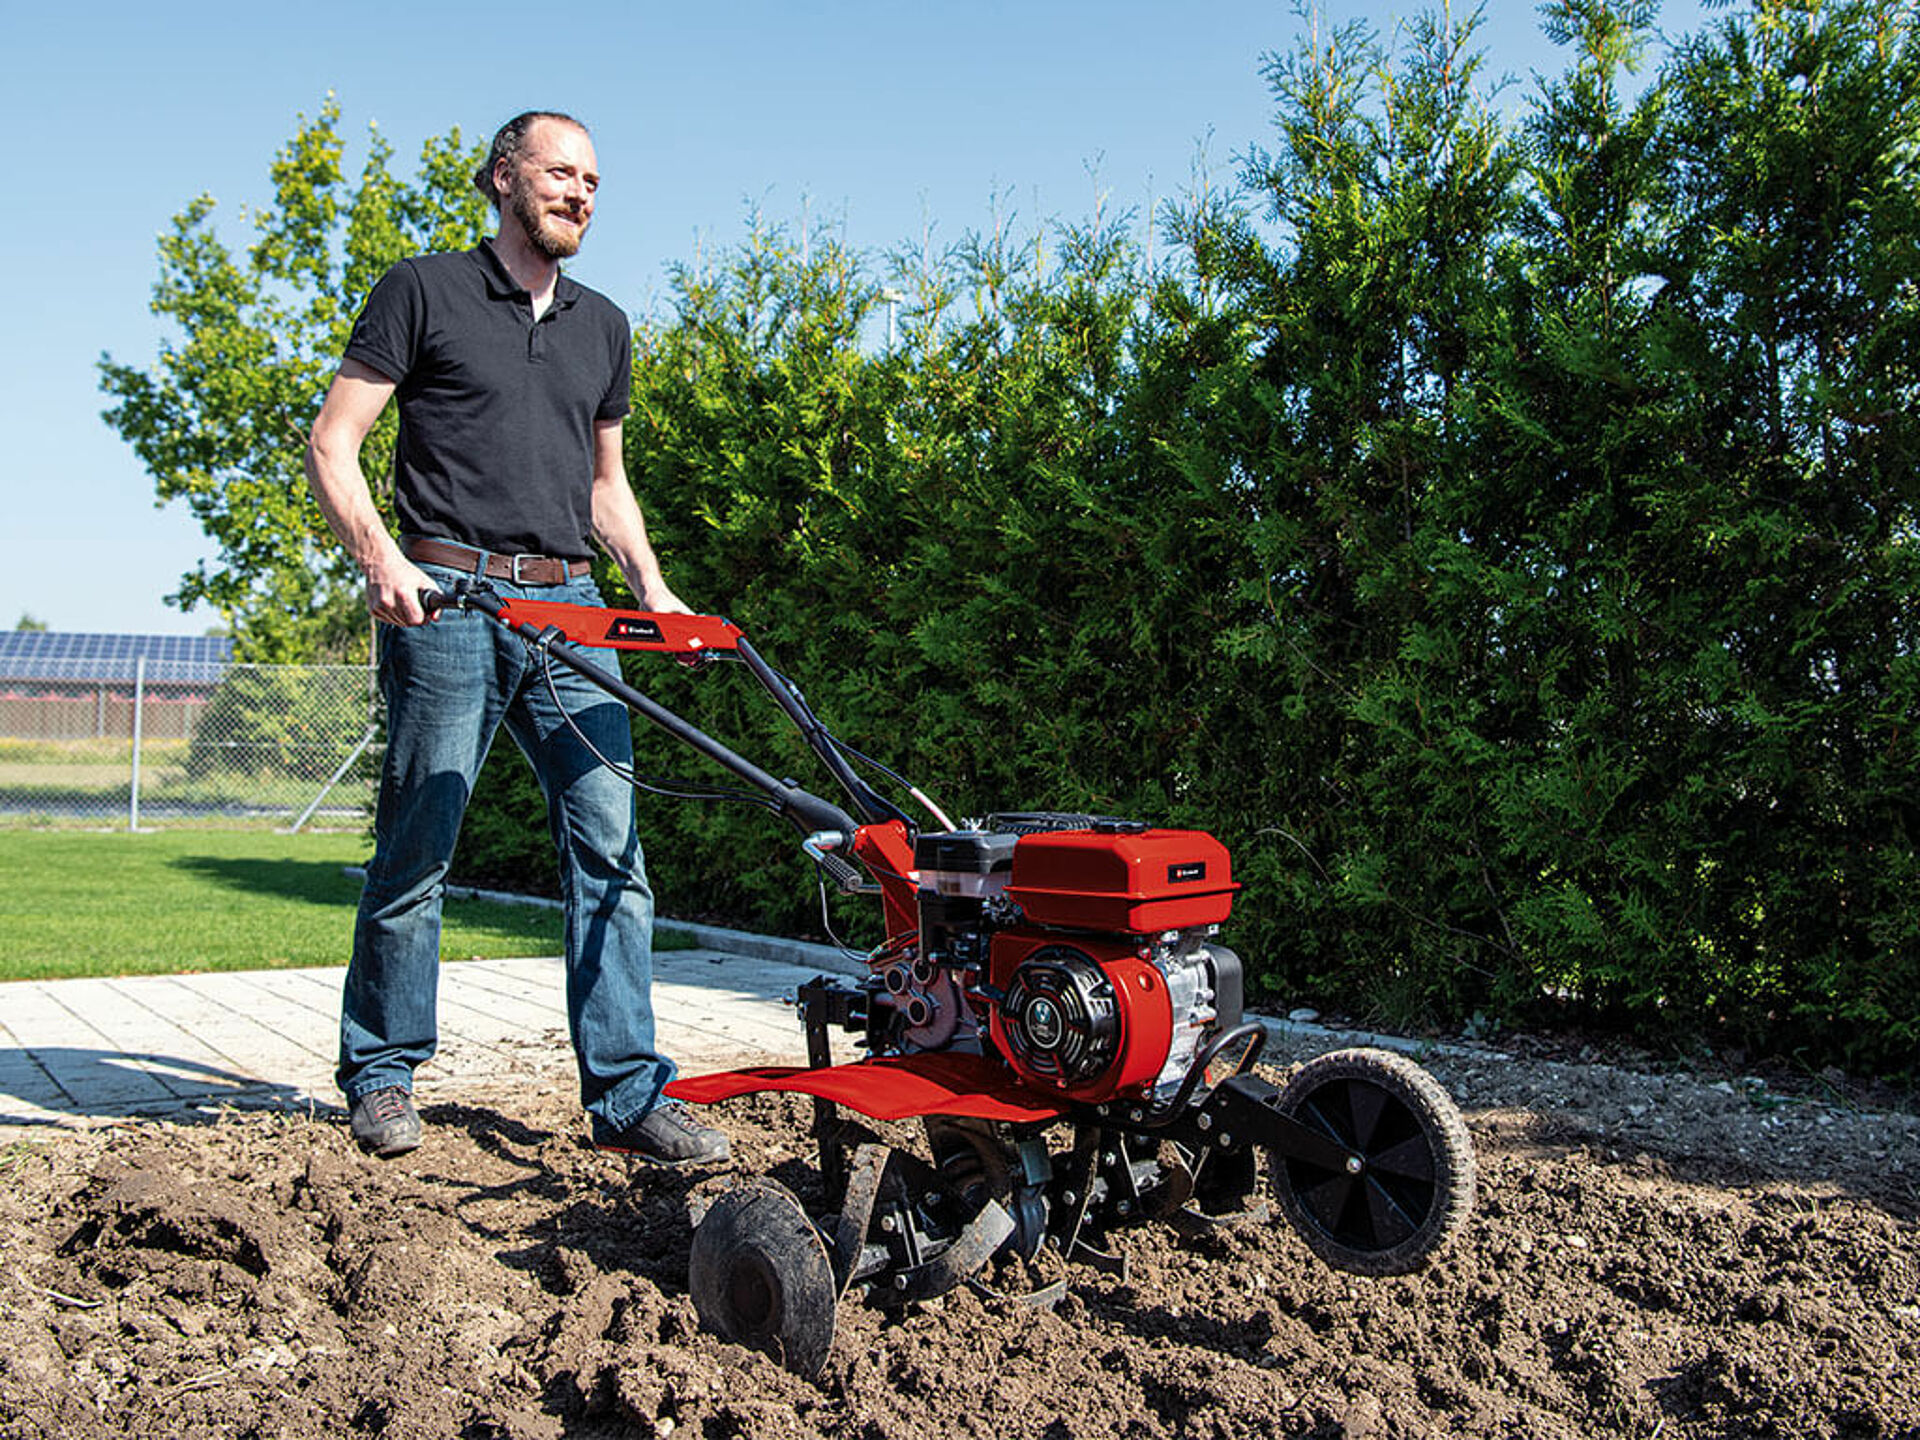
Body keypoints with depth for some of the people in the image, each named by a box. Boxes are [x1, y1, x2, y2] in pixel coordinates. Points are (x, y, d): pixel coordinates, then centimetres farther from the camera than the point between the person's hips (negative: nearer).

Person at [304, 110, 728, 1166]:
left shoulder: (603, 327, 21)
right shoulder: (423, 293, 5)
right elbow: (332, 442, 1)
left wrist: (651, 585, 12)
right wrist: (378, 557, -15)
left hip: (567, 606, 5)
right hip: (449, 602, -4)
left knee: (610, 847, -4)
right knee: (416, 850, 0)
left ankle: (627, 1091, 1)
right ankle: (381, 1076, 17)